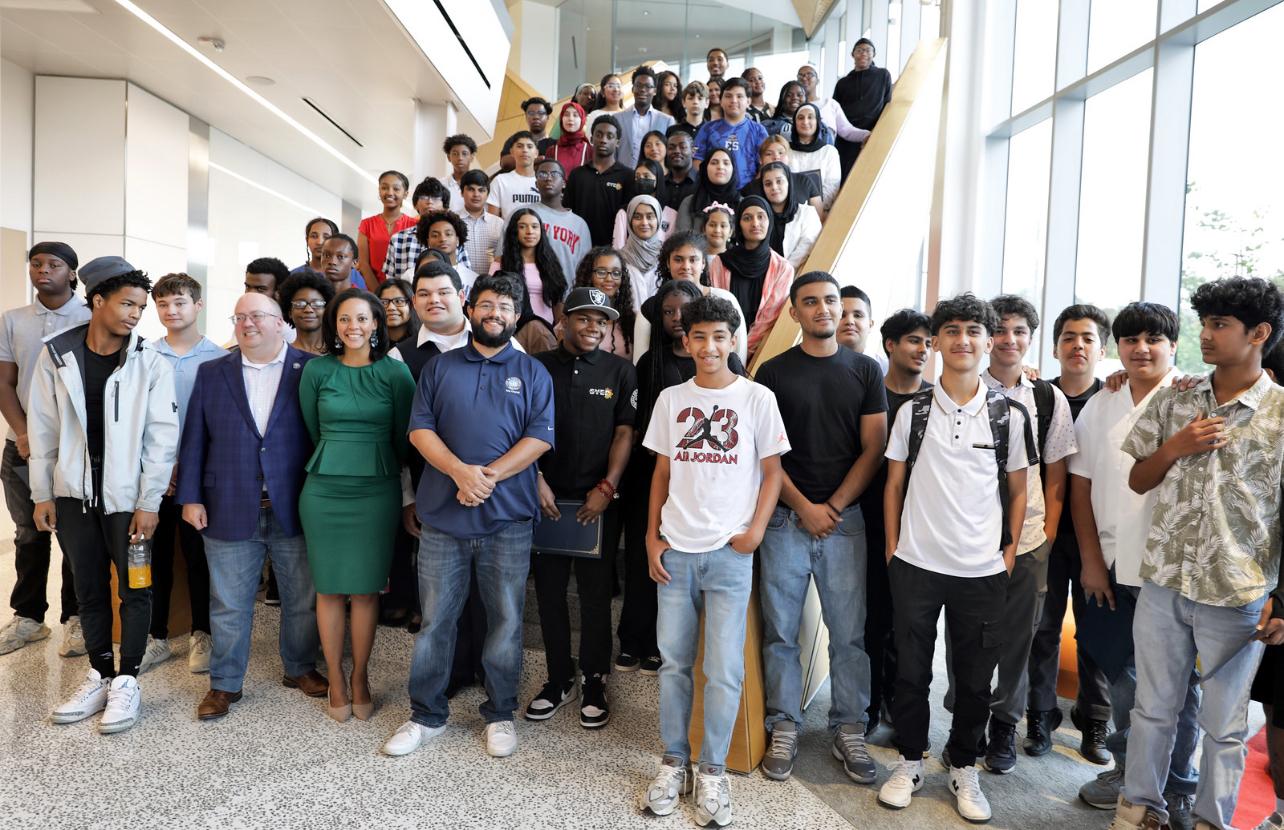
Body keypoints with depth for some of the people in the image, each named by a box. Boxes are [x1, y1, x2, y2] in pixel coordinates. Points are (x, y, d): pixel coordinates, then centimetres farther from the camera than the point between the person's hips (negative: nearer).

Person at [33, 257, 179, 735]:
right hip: (73, 494, 3)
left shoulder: (151, 364, -7)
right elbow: (43, 429, 5)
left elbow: (163, 437, -8)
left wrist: (148, 503, -11)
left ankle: (127, 681, 17)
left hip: (127, 497, -2)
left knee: (135, 588, 3)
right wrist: (42, 493, 4)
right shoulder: (56, 356, 0)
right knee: (89, 589, 13)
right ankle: (100, 675, 27)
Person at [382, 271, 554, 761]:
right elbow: (420, 429, 1)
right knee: (434, 619, 7)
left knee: (506, 620, 7)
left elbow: (539, 437, -3)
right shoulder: (440, 368, 10)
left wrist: (489, 476, -15)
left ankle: (500, 715, 23)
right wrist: (461, 471, -15)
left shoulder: (532, 373, 8)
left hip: (508, 518, -1)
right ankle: (426, 715, 23)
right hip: (442, 516, 1)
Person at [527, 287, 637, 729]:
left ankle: (594, 683, 20)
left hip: (597, 499, -1)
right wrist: (536, 480, -7)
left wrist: (607, 487, -9)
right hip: (546, 497, 1)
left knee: (595, 594, 5)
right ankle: (559, 679, 24)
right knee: (549, 592, 9)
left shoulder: (620, 371, 4)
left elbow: (624, 432, 0)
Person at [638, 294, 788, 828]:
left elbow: (772, 470, 2)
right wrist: (652, 537, 5)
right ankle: (673, 762, 24)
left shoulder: (757, 397, 0)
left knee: (724, 669, 1)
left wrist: (756, 530, -9)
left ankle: (712, 772, 17)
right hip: (675, 550, 3)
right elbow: (662, 472, 12)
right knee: (673, 661, 9)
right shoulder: (670, 399, 8)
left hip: (730, 551, -2)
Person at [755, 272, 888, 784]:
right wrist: (803, 507, -7)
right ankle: (784, 728, 17)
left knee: (849, 632, 4)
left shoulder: (865, 371, 8)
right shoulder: (773, 372, 5)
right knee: (781, 630, 4)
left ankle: (849, 731, 18)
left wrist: (834, 506, -6)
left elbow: (873, 448, 3)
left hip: (845, 517, 1)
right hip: (785, 516, 0)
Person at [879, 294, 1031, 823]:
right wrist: (892, 549, 2)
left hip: (983, 570, 1)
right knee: (911, 671, 10)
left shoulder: (1009, 416, 1)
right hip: (915, 565, 0)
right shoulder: (912, 412, 0)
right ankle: (909, 761, 29)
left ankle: (962, 767, 31)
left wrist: (1010, 551, 2)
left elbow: (1018, 491, 9)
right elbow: (894, 485, 6)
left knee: (975, 678, 11)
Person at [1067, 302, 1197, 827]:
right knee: (1122, 674, 16)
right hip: (1114, 568, 4)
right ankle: (1126, 770, 33)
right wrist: (1091, 560, 5)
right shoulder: (1100, 407, 7)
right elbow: (1081, 485, 8)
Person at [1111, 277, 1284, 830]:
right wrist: (1175, 447, -9)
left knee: (1224, 724, 12)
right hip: (1163, 583, 3)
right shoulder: (1173, 402, 4)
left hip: (1238, 595, -3)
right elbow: (1137, 481, 10)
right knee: (1152, 708, 15)